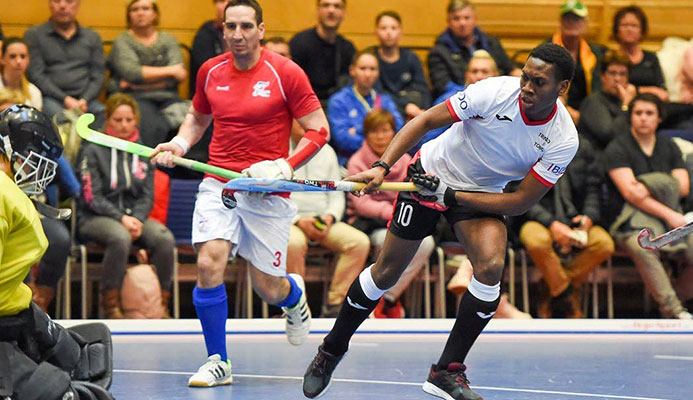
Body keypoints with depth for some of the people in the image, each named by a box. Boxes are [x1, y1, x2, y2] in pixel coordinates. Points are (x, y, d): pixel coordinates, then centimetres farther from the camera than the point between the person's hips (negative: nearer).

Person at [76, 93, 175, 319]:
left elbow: (148, 196, 11)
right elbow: (92, 197, -6)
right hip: (95, 218, -4)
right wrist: (121, 218, -18)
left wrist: (137, 219, -10)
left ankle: (161, 305, -16)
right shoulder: (93, 151, 1)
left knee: (165, 239, -27)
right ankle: (110, 305, -25)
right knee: (121, 237, -39)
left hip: (134, 217, 4)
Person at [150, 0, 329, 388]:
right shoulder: (210, 72, 5)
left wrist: (288, 165, -18)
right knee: (209, 265, -19)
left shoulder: (285, 73, -7)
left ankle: (296, 294, 43)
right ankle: (218, 362, -5)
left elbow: (319, 130, -4)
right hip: (219, 184, 3)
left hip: (267, 192, -2)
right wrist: (180, 144, 3)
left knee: (268, 289, 3)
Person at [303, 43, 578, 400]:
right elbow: (426, 120, -17)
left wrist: (451, 196, -23)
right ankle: (332, 349, 25)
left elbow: (521, 202, -18)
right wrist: (382, 166, -26)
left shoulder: (564, 140, -22)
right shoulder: (495, 92, -26)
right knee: (386, 271, 3)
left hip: (481, 195, 1)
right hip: (430, 171, -1)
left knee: (491, 266, -24)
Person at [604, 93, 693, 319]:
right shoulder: (618, 148, 0)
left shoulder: (669, 147, 16)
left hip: (670, 219, 5)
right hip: (630, 223, -5)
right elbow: (629, 193, -11)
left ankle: (673, 302, -4)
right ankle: (675, 312, -36)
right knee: (642, 248, -38)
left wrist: (648, 188, -11)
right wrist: (669, 214, -18)